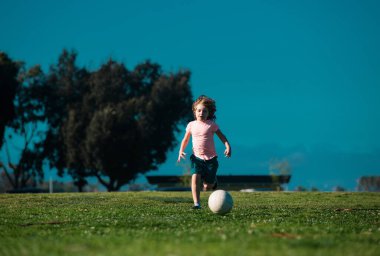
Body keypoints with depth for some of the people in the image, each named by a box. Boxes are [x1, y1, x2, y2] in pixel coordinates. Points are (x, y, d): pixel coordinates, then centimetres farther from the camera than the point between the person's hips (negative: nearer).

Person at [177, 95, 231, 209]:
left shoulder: (211, 125, -3)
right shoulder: (191, 125, 4)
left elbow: (222, 136, -1)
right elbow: (185, 139, 15)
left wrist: (228, 146, -17)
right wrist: (181, 151, 2)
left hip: (211, 158, -1)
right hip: (197, 157, 1)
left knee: (207, 187, 4)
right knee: (195, 177, -25)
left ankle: (213, 181, 43)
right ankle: (196, 203, -24)